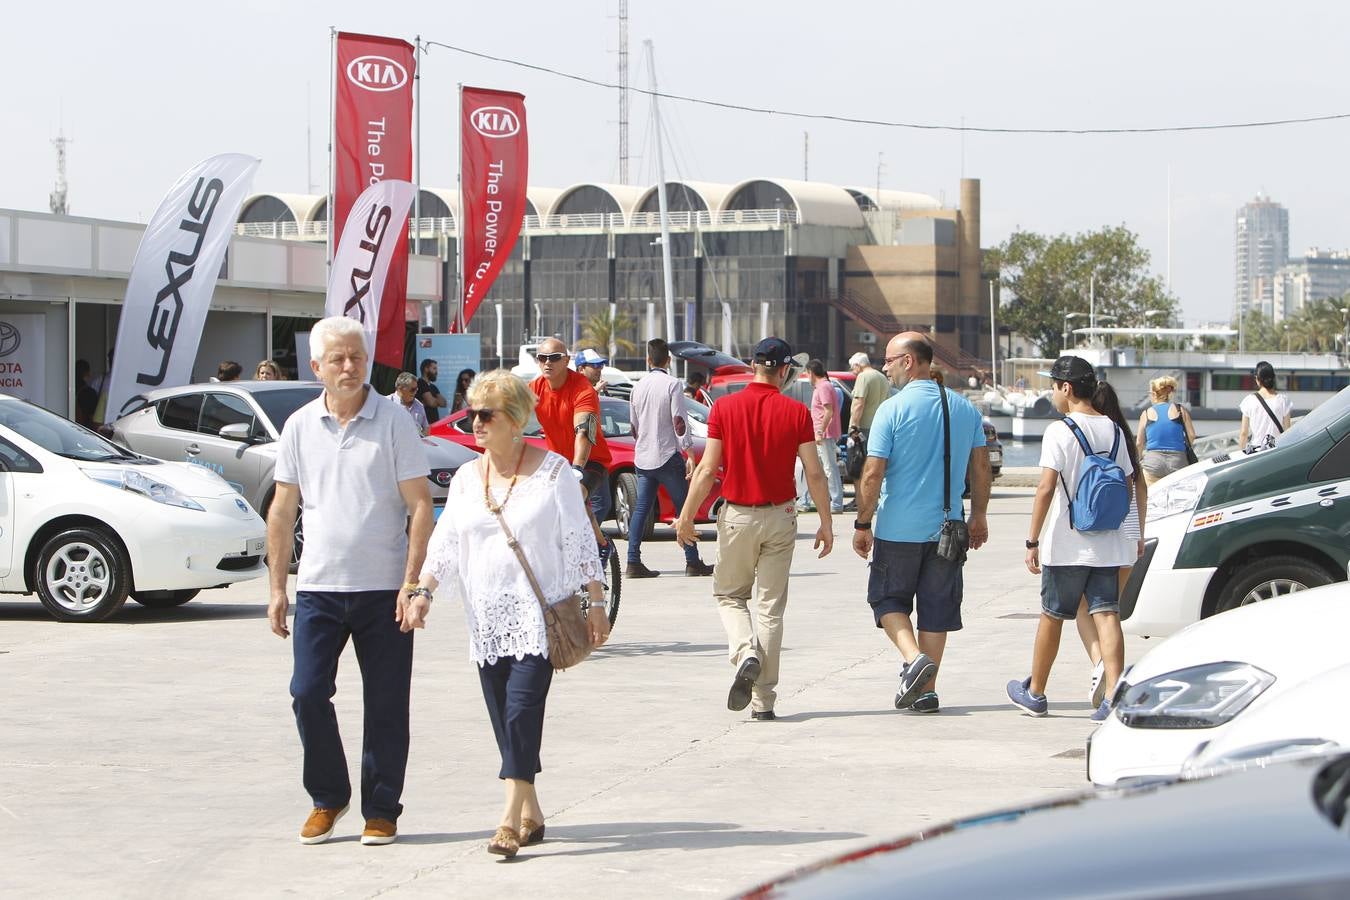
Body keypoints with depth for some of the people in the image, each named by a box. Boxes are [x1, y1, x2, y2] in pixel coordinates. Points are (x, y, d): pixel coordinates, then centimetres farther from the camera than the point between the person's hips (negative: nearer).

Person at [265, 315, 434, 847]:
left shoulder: (393, 423, -2)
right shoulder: (299, 428, 7)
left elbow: (420, 505, -4)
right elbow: (282, 511, 12)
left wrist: (412, 584, -11)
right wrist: (277, 588, 7)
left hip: (384, 590, -2)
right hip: (318, 588, 2)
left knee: (385, 705, 3)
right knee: (308, 694, -3)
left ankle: (380, 810, 15)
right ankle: (327, 798, 17)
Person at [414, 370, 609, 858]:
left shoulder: (551, 470, -3)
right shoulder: (467, 478, 11)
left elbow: (579, 540, -1)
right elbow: (444, 543, 10)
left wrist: (596, 602, -2)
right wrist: (423, 589, -5)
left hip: (539, 612, -5)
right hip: (487, 615, 5)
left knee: (522, 709, -15)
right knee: (504, 718, 5)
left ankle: (511, 819, -17)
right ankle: (531, 815, 16)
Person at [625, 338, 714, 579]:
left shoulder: (639, 387, 10)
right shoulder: (672, 384, -9)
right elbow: (679, 423, -15)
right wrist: (689, 455, -13)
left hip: (642, 458, 6)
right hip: (667, 457, -6)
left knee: (641, 509, 6)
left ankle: (634, 563, 0)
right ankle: (693, 563, 2)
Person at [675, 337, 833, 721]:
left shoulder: (725, 408, -6)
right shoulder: (796, 412, -5)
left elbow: (707, 469, -7)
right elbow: (814, 473, -5)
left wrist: (687, 516, 1)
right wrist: (825, 523, 4)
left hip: (737, 516, 0)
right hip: (780, 517, 0)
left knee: (729, 595, 17)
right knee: (771, 606, 7)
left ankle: (745, 654, -12)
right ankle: (763, 701, 7)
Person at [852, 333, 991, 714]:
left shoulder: (892, 409, -10)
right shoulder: (965, 408, 5)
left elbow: (873, 474, -12)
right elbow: (981, 469, 9)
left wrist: (863, 524, -4)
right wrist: (978, 516, 20)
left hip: (899, 527, -4)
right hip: (946, 527, 4)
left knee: (889, 599, 12)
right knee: (937, 607, 10)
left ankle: (914, 658, -10)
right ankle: (926, 690, 10)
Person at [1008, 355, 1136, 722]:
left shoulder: (1059, 431, -11)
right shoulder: (1114, 431, 8)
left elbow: (1047, 488, -16)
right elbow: (1129, 485, 12)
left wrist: (1032, 541, -12)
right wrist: (1135, 536, 24)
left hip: (1066, 544, -4)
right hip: (1108, 544, 4)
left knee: (1052, 617, 10)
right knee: (1107, 615, -2)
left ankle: (1035, 692, 25)